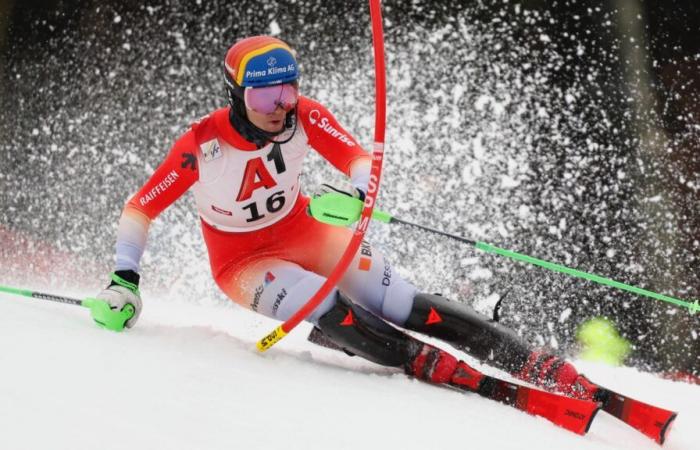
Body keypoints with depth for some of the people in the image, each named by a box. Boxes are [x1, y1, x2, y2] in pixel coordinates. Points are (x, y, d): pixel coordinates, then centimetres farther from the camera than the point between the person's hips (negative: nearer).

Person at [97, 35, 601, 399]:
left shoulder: (303, 116, -19)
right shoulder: (201, 145, -25)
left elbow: (358, 159, -15)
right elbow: (140, 209, -16)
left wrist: (356, 197, -38)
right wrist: (124, 279, -24)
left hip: (305, 233, 2)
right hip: (242, 261, -2)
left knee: (404, 306, -15)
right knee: (328, 309, -33)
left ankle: (535, 364, -19)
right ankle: (436, 368, -34)